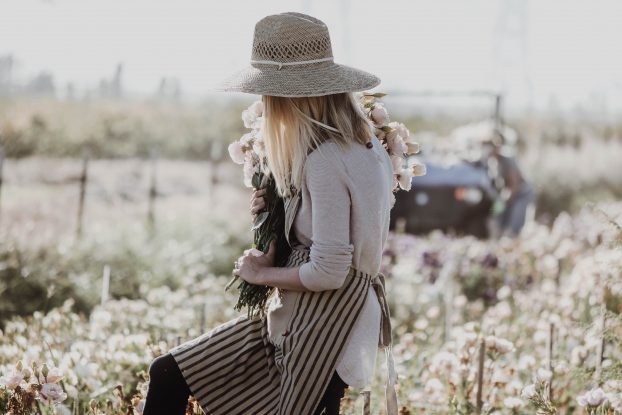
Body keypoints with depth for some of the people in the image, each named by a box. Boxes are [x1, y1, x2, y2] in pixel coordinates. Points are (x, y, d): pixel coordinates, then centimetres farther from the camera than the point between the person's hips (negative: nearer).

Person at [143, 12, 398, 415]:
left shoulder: (326, 160, -22)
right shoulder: (367, 145, 6)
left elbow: (328, 272, -24)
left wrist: (261, 273, -7)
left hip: (319, 327, -10)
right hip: (298, 317, 10)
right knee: (167, 374, 8)